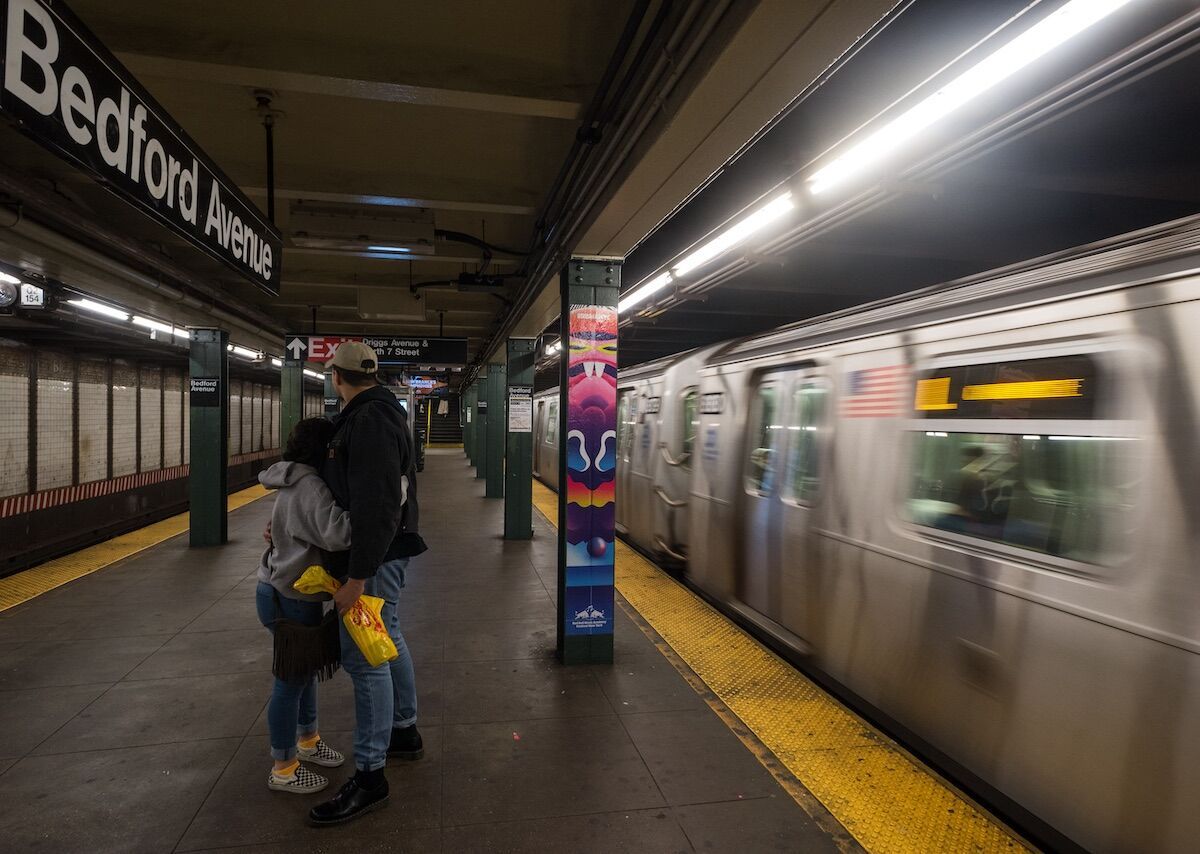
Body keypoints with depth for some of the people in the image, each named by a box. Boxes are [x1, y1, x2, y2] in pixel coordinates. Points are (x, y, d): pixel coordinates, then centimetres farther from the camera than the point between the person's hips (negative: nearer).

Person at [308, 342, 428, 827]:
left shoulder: (370, 421, -21)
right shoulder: (377, 414, 12)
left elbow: (375, 506, -28)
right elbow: (349, 486, 16)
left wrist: (356, 577, -27)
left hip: (375, 555, -11)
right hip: (384, 549, 11)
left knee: (364, 656, -4)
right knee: (388, 640, 21)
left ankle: (369, 777, 7)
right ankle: (404, 732, 38)